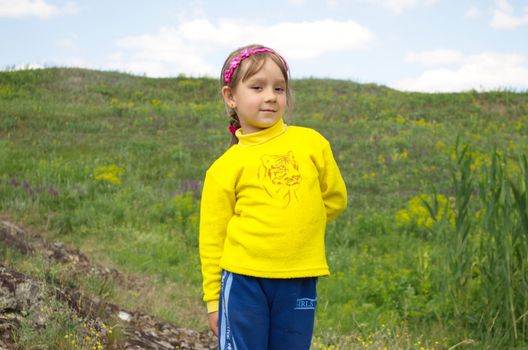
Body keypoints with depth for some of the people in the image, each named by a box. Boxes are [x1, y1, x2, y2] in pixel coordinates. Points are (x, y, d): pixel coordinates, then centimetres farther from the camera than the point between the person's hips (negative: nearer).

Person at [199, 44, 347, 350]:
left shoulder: (312, 143, 3)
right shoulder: (225, 167, -2)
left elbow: (335, 198, 16)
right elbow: (213, 238, 1)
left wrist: (301, 226, 10)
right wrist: (214, 299, 2)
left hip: (299, 282, 2)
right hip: (243, 280, -2)